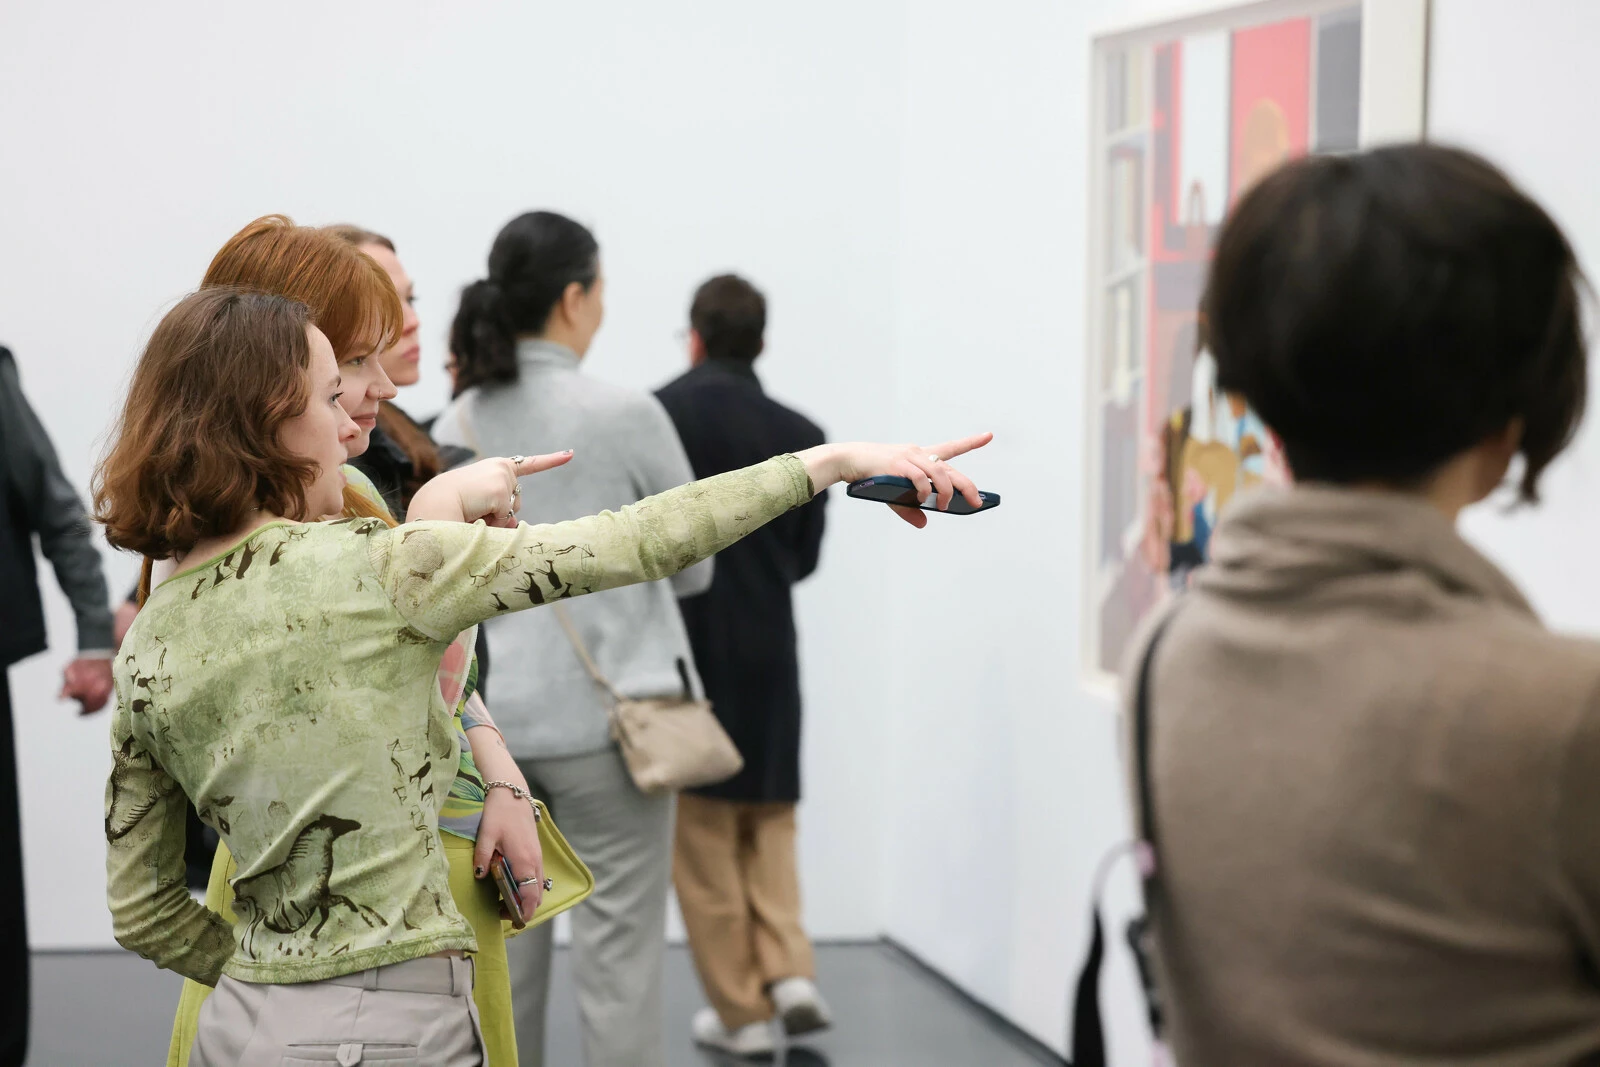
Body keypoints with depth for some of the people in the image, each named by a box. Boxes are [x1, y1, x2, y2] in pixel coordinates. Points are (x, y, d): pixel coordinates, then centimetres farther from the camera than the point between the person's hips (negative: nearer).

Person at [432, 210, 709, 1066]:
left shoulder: (454, 428, 3)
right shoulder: (624, 415, -10)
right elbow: (692, 565, 2)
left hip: (489, 716, 5)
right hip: (603, 713, -5)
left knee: (504, 954, 11)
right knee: (615, 958, 0)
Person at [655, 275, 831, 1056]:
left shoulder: (658, 414, -10)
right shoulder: (799, 435, 0)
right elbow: (806, 556, 7)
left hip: (680, 640, -3)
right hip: (766, 648, 3)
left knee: (701, 835, 8)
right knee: (768, 820, 20)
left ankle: (741, 1011, 12)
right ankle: (788, 969, 2)